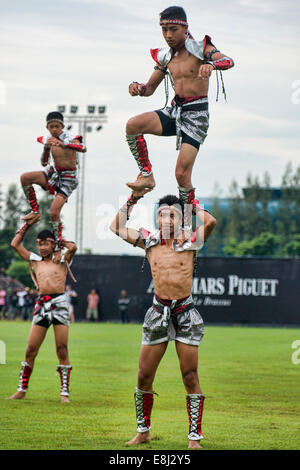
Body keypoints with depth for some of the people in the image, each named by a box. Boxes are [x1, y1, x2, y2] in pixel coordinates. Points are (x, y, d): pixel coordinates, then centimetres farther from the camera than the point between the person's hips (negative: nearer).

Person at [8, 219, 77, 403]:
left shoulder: (62, 261, 9)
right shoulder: (35, 260, 18)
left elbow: (73, 247, -10)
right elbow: (15, 244, 19)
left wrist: (59, 240, 7)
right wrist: (28, 225, 20)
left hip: (59, 304, -3)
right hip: (41, 305, 3)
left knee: (62, 350, -4)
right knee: (31, 350, 1)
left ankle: (64, 392, -1)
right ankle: (22, 390, 8)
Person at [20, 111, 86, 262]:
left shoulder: (70, 138, -15)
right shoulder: (48, 139, 1)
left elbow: (83, 148, -37)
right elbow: (44, 163, 3)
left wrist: (64, 144, -53)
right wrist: (46, 148, -17)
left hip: (68, 178, -6)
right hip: (53, 172, 6)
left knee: (54, 212, -17)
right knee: (25, 177, -15)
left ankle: (58, 247, -6)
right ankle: (35, 212, -2)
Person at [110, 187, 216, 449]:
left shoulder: (190, 243, -1)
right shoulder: (149, 241, 7)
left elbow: (210, 222, -18)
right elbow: (117, 226, 7)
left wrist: (192, 203, -2)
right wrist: (134, 199, 5)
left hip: (185, 312, -3)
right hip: (159, 311, 3)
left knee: (190, 377, -1)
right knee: (144, 376, 4)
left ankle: (194, 437, 4)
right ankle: (143, 431, 19)